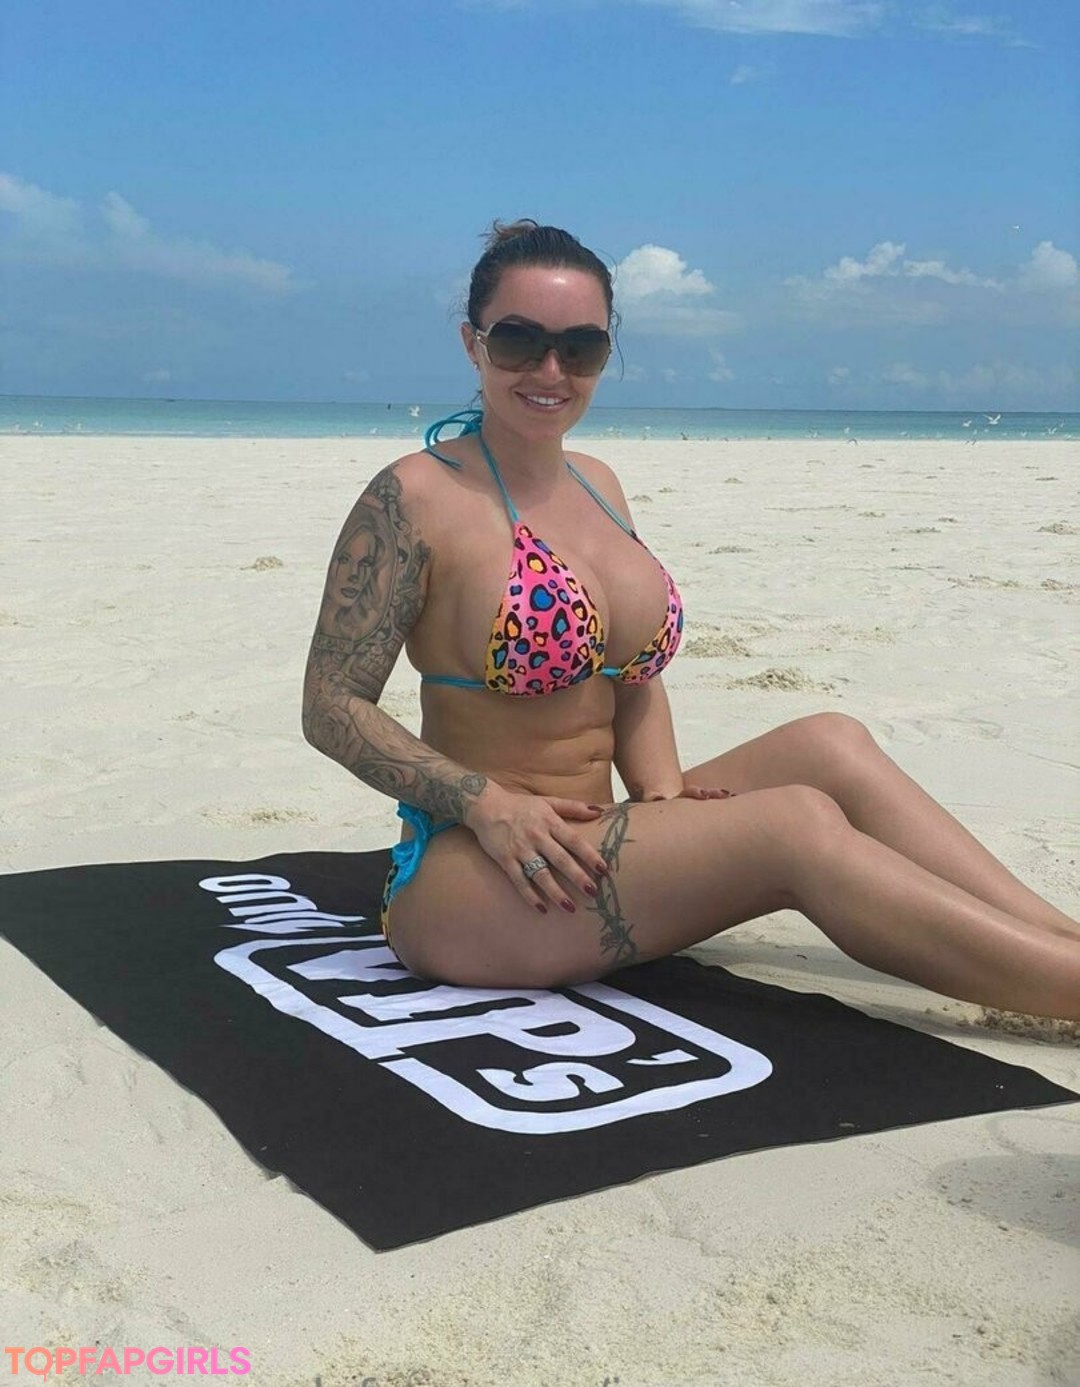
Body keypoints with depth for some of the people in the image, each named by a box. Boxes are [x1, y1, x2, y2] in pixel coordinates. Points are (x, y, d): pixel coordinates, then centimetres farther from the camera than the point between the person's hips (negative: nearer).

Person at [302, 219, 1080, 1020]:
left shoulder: (597, 484, 12)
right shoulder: (415, 498, -10)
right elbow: (332, 708, -11)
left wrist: (660, 788, -3)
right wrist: (487, 803, -22)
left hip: (592, 847, 7)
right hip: (469, 873, -7)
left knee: (830, 748, -13)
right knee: (800, 826, -23)